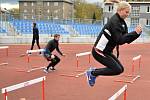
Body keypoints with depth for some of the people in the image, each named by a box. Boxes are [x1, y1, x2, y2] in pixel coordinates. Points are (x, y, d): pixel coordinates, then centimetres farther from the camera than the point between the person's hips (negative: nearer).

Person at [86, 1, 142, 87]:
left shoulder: (122, 22, 9)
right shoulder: (115, 22, -20)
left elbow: (127, 39, 7)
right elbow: (120, 40, -26)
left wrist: (137, 33, -9)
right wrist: (135, 33, -23)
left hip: (107, 51, 10)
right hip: (99, 51, -9)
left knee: (120, 68, 7)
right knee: (117, 70, -11)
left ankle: (94, 71, 16)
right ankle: (92, 73, 2)